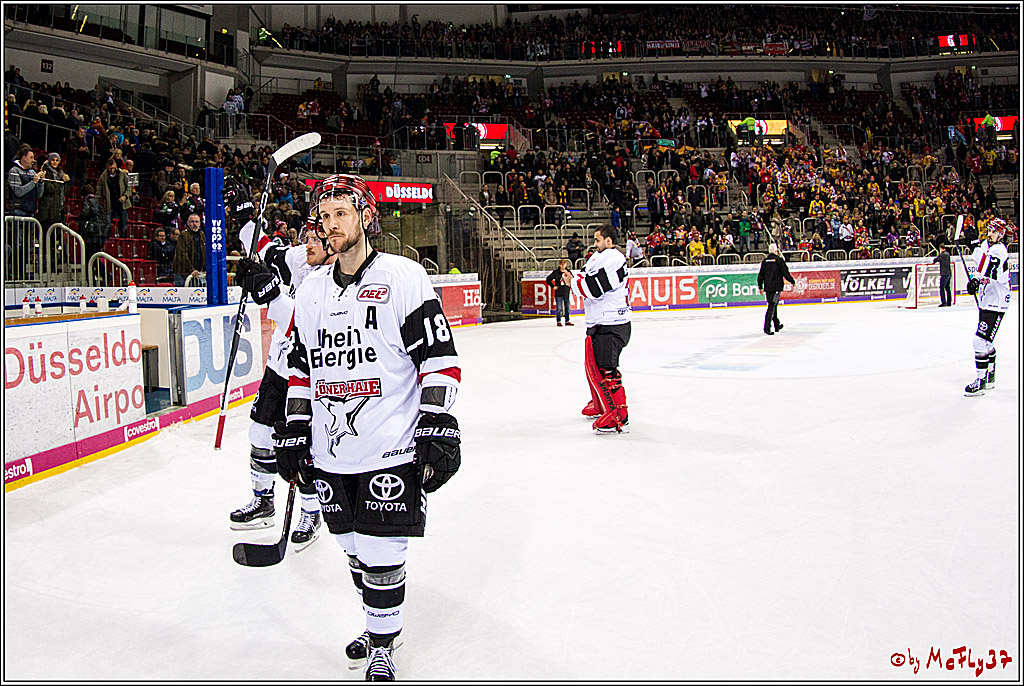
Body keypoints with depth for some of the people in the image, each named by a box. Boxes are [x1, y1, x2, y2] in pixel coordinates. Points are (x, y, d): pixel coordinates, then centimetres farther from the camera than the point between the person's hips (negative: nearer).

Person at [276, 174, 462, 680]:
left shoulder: (404, 278, -6)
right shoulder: (311, 291, 11)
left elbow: (441, 360, -8)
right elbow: (301, 370, 17)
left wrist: (438, 428, -14)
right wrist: (294, 434, 13)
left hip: (391, 449, -5)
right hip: (330, 453, 6)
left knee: (381, 556, -1)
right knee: (355, 551, 14)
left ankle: (383, 645, 19)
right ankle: (378, 628, 35)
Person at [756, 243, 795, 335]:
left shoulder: (764, 261, 9)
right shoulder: (779, 260, -6)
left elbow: (760, 275, 10)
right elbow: (785, 273, -6)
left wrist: (760, 287, 17)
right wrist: (793, 282, 7)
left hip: (767, 287, 6)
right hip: (776, 287, -6)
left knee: (773, 306, 17)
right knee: (772, 306, -9)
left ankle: (777, 325, 30)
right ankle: (767, 328, -17)